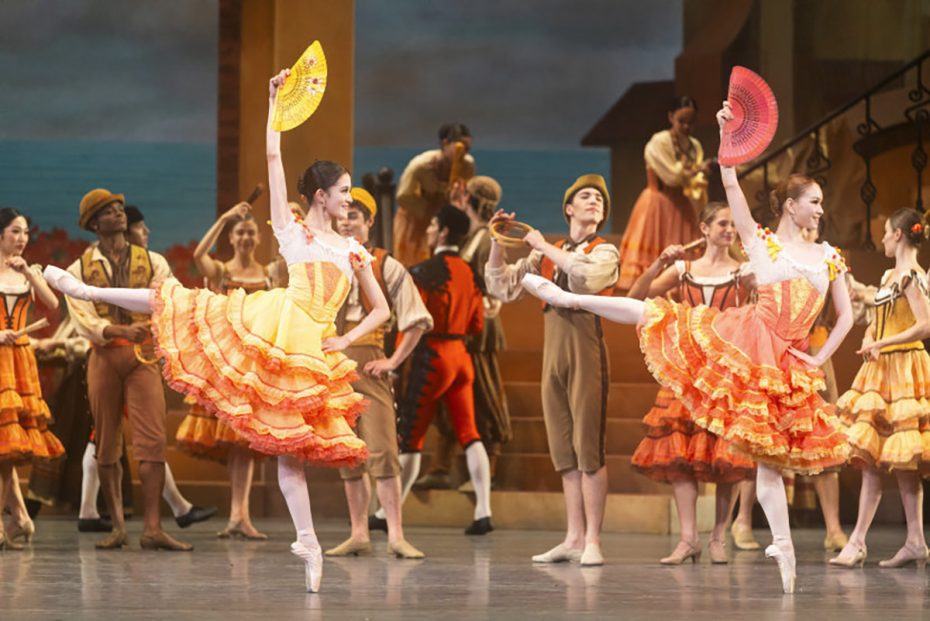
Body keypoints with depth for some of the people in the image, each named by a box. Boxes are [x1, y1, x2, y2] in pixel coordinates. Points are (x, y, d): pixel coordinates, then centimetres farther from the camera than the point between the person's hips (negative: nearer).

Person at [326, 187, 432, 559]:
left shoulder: (385, 267, 0)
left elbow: (417, 320, 0)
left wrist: (394, 360, -6)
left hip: (368, 363, -4)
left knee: (381, 450, -10)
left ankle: (395, 537, -10)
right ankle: (359, 535, 11)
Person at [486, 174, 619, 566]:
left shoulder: (605, 252, 4)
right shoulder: (547, 256, 17)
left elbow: (586, 275, -19)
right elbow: (502, 287, 16)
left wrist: (543, 247, -9)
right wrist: (498, 243, 5)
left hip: (585, 346, -5)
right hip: (553, 348, 5)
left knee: (588, 446, -8)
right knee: (564, 450, 6)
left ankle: (592, 540, -7)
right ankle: (573, 538, 10)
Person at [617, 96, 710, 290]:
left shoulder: (695, 146, 9)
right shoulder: (658, 143, -9)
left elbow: (698, 187, 11)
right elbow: (672, 176, -15)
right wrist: (698, 170, -6)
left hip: (683, 208, 6)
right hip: (659, 206, -6)